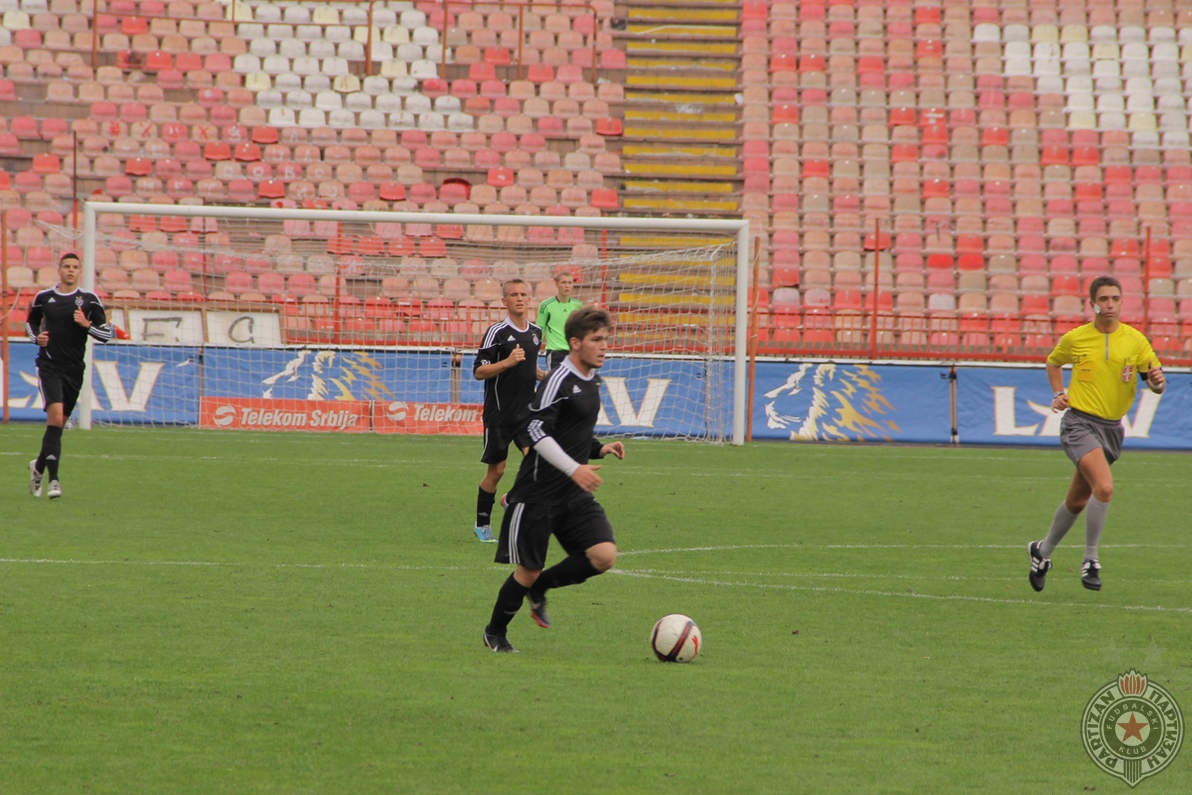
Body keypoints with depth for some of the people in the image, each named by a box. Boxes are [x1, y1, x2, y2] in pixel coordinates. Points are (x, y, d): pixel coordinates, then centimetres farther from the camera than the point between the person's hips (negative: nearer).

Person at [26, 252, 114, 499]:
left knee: (59, 423, 11)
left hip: (74, 369, 2)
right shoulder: (43, 298, 4)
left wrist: (87, 324, -15)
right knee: (56, 414, -21)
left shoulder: (89, 300, 3)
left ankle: (39, 466, 36)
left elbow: (106, 333, 3)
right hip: (49, 365, -2)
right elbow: (30, 322, 21)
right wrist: (37, 337, 0)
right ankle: (53, 478, -25)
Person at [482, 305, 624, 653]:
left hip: (574, 494, 8)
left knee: (604, 556, -10)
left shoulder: (591, 382, 14)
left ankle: (540, 588, 14)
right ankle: (495, 633, 24)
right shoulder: (558, 380, -14)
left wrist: (600, 448, 9)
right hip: (538, 492, -8)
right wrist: (574, 469, -29)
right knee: (528, 570, 0)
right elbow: (536, 430, -23)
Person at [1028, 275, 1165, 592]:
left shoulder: (1135, 340, 0)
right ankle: (1090, 560, -13)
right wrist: (1058, 394, 5)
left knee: (1078, 500, 14)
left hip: (1111, 427, 4)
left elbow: (1155, 383, 0)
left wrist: (1157, 382, -23)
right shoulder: (1074, 339, -1)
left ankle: (1043, 550, 37)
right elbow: (1053, 362, 19)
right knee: (1104, 487, -25)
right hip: (1079, 421, -4)